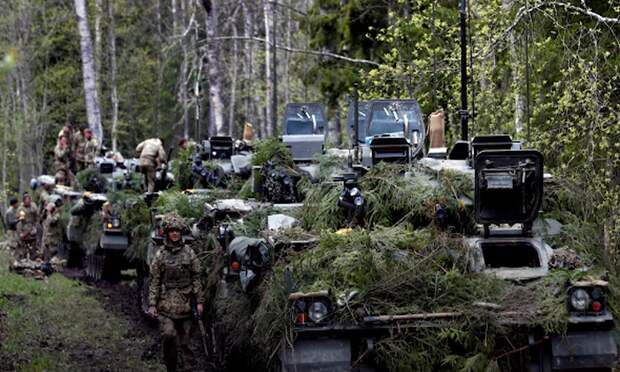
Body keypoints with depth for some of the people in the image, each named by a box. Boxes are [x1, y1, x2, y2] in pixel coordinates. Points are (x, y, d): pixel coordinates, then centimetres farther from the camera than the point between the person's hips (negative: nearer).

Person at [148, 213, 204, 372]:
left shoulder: (189, 253, 4)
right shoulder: (160, 255, 1)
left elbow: (196, 279, 6)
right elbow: (154, 282, 2)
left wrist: (199, 301, 2)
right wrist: (152, 304, -3)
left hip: (184, 303, 1)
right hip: (166, 303, -1)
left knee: (185, 339, 5)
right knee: (168, 335, -15)